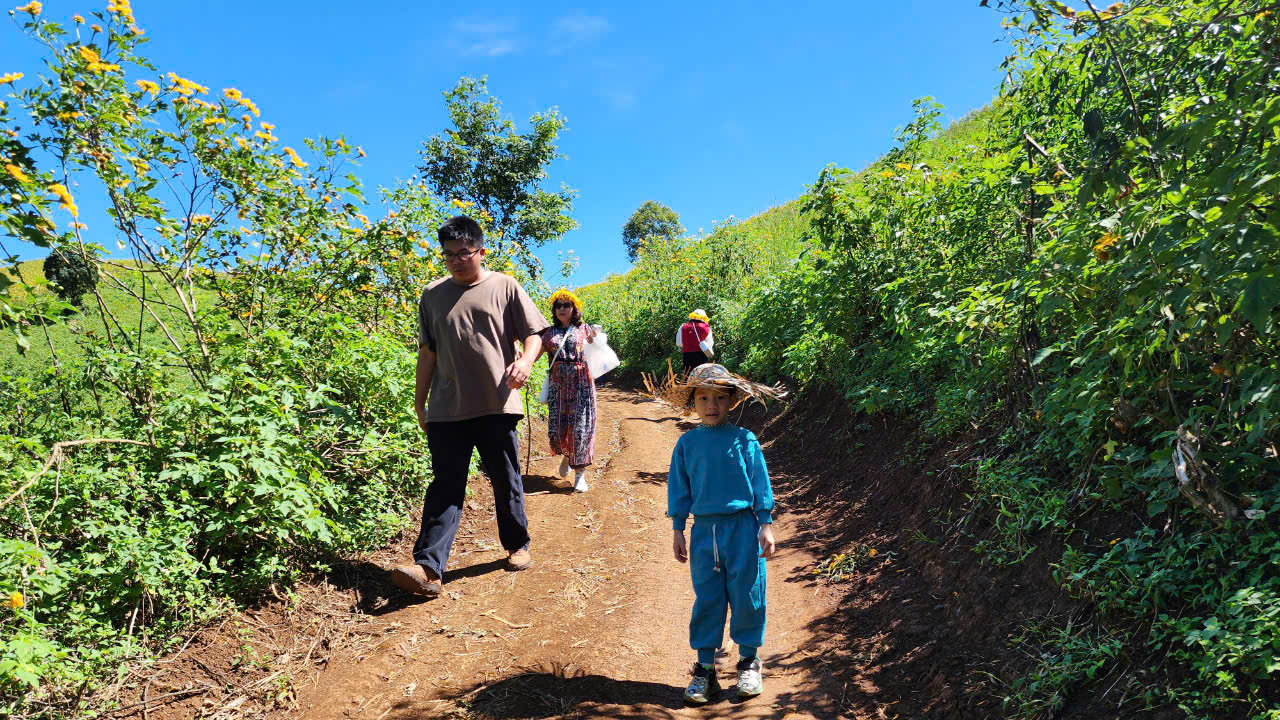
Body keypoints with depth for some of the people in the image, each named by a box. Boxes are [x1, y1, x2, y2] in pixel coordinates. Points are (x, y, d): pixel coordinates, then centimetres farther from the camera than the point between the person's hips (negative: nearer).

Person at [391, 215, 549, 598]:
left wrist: (525, 360, -19)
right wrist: (419, 401, 15)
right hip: (447, 409, 2)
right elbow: (428, 351, 15)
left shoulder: (504, 286, 3)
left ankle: (517, 545, 31)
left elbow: (534, 333, 2)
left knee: (506, 481, 11)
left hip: (497, 406, -2)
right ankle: (428, 568, -5)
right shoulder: (433, 295, 11)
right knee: (445, 486, -1)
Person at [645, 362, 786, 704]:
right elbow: (679, 488, 9)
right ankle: (705, 668, 18)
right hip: (704, 531, 2)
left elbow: (761, 483, 2)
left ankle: (749, 662, 25)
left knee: (747, 596, 5)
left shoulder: (744, 439, -2)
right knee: (706, 599, 6)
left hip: (743, 528, -1)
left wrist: (766, 525, 0)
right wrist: (678, 530, 7)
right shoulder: (687, 443, 4)